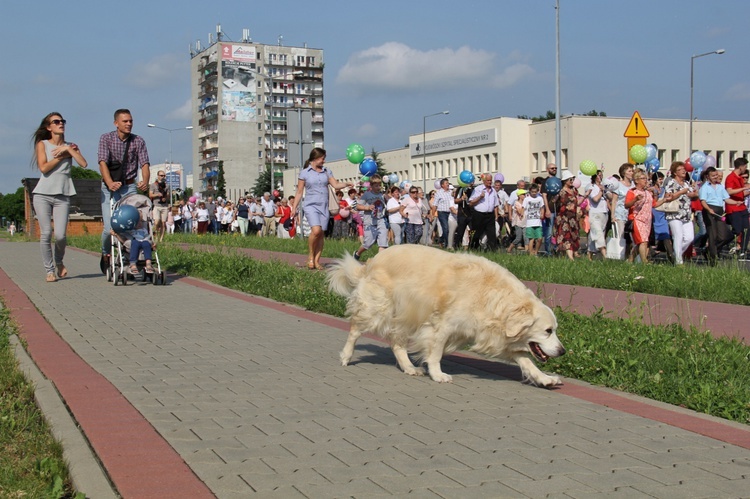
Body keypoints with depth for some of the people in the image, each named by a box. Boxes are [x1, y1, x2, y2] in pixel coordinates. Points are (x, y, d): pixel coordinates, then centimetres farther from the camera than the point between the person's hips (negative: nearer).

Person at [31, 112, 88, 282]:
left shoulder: (70, 146, 13)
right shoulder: (42, 144, 7)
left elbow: (83, 163, -3)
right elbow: (43, 167, -7)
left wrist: (68, 149, -6)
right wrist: (62, 157, -4)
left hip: (63, 196, 1)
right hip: (43, 195, -1)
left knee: (60, 235, -9)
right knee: (46, 233, -7)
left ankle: (59, 262, 20)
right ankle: (49, 270, 3)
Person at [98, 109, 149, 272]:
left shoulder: (138, 141, 1)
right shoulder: (106, 139, -4)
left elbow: (144, 164, -9)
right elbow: (103, 162, -16)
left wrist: (145, 181, -31)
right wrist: (110, 183, -33)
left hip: (130, 187, 2)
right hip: (110, 188, -2)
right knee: (109, 227, -9)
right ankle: (106, 254, 19)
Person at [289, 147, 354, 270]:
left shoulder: (326, 172, 12)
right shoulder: (304, 173, 3)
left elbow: (336, 185, 5)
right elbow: (299, 192, 6)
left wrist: (346, 184, -13)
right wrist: (294, 207, 1)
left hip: (324, 207, 4)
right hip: (311, 206, -4)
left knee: (321, 234, 1)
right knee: (316, 230, -22)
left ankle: (317, 261, 8)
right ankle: (310, 256, -4)